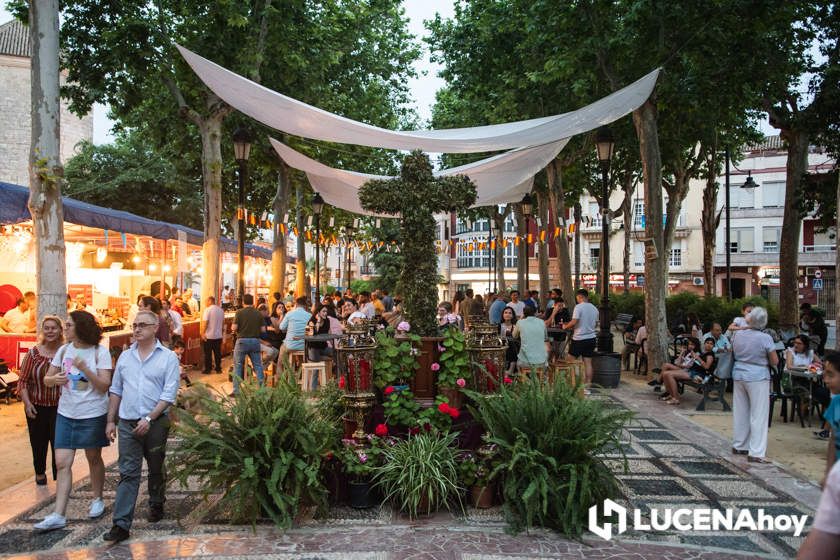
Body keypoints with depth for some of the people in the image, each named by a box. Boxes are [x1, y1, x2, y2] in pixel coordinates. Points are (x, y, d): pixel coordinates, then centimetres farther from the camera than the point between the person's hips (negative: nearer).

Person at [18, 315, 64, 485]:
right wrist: (27, 403, -8)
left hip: (60, 407, -2)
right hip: (37, 407, 2)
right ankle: (40, 472, 33)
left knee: (59, 442, -1)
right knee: (38, 442, 12)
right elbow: (23, 380, 1)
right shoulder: (33, 353, -1)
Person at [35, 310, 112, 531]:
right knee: (62, 463, 0)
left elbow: (104, 386, -15)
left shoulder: (100, 352, -12)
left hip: (92, 415, -4)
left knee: (94, 459, 13)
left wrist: (85, 369, -28)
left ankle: (97, 500, 32)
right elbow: (47, 379, 8)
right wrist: (54, 379, -15)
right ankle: (58, 515, 4)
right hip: (66, 414, 4)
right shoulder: (63, 350, 2)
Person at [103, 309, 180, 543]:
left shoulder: (168, 357, -6)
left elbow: (169, 394, -11)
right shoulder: (125, 356, 8)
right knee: (128, 473, -1)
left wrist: (149, 419, -18)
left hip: (156, 423, -2)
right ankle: (121, 525, 1)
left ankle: (156, 505, 36)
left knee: (156, 469, 15)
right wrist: (111, 420, 10)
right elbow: (116, 391, 14)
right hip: (127, 423, 2)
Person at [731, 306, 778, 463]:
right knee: (758, 414, 0)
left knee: (740, 411, 15)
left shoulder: (737, 335, -2)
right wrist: (763, 360, 9)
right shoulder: (765, 338, -15)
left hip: (739, 375, 5)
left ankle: (738, 446, 26)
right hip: (758, 377, -5)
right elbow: (775, 362, -8)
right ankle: (756, 453, -1)